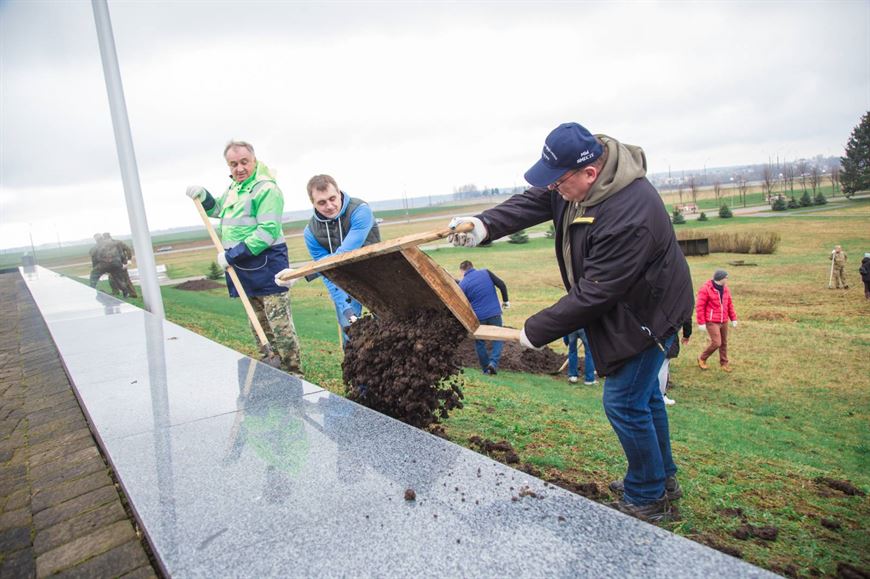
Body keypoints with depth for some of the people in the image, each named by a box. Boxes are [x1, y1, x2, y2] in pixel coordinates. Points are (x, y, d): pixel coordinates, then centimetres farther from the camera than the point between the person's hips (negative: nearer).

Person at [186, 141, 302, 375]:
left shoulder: (266, 188, -13)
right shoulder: (233, 188, 15)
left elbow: (268, 232, -22)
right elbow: (217, 210, 34)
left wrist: (232, 255, -20)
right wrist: (203, 196, 12)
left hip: (266, 266, -9)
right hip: (245, 270, 9)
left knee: (280, 325, -6)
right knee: (259, 328, 16)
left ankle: (294, 375, 3)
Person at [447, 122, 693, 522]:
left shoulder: (629, 215, -36)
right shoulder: (577, 178, -9)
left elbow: (594, 294, -32)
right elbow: (531, 202, -8)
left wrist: (536, 331, -24)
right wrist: (484, 225, -26)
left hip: (646, 312, -10)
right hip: (621, 306, 10)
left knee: (624, 403, -2)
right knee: (642, 393, 20)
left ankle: (648, 498, 20)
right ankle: (662, 479, 40)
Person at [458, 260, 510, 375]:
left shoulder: (462, 284, -2)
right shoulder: (486, 273, 1)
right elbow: (502, 285, -3)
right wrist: (505, 301, 10)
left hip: (478, 317, -1)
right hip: (494, 313, 1)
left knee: (480, 342, 17)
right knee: (498, 339, 15)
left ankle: (486, 369, 21)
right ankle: (493, 362, -6)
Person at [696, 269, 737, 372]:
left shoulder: (725, 289, 9)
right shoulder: (706, 289, -13)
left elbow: (729, 304, 18)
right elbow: (699, 306, -13)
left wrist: (733, 318, 12)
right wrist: (701, 323, -14)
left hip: (724, 321, 7)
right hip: (712, 322, -7)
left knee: (724, 343, 12)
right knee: (716, 343, -11)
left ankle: (724, 363, 27)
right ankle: (702, 359, 10)